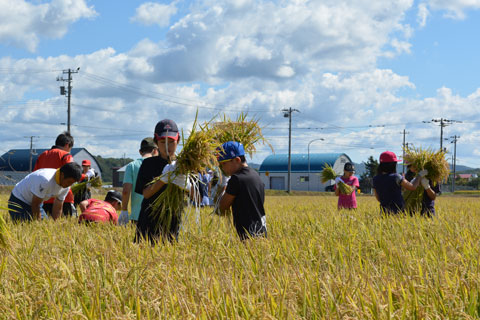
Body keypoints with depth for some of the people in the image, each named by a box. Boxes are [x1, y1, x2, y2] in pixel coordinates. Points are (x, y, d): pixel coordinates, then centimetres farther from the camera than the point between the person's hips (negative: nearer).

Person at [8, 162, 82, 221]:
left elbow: (57, 209, -2)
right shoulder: (45, 179, -35)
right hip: (19, 200, -8)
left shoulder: (66, 187, -10)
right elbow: (35, 204, -28)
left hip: (35, 203, 8)